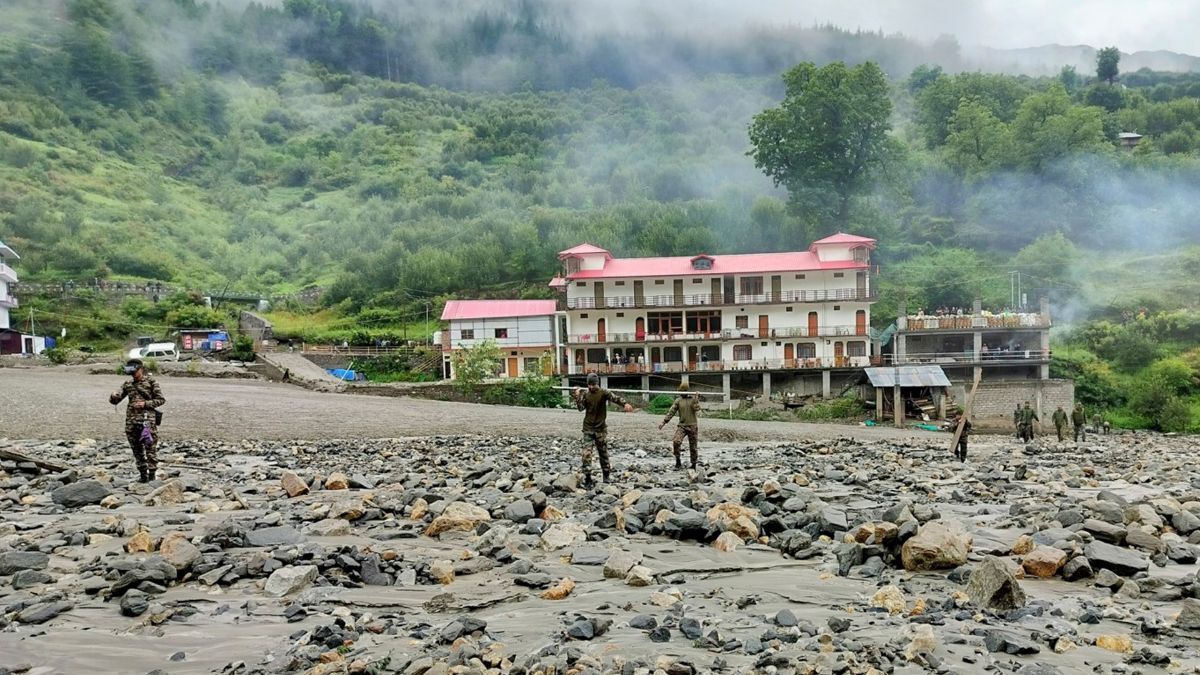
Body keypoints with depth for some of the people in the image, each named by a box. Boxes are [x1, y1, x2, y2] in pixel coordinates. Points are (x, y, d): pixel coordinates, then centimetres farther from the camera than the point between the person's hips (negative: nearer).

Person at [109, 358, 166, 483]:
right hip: (131, 421, 5)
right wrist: (113, 396, -11)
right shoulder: (128, 384, 12)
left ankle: (152, 474, 0)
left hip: (147, 419, -5)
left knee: (150, 448, -5)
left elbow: (161, 400, 0)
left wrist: (145, 404, -12)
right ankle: (143, 474, 19)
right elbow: (114, 401, 12)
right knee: (136, 449, 9)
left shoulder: (151, 382, 1)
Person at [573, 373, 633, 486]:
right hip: (588, 428, 2)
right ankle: (587, 479, -4)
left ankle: (606, 475, 29)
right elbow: (581, 408, -5)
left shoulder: (604, 393, -7)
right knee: (586, 453, -7)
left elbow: (615, 398, -24)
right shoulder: (585, 394, 3)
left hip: (601, 428, -1)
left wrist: (625, 404, -43)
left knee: (603, 452, 10)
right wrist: (577, 396, -18)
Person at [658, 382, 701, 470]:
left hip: (692, 426, 0)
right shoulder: (678, 401, 5)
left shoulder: (694, 399, 3)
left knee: (693, 446, 6)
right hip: (682, 426, 0)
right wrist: (664, 422, -7)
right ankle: (678, 462, -10)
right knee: (676, 442, -22)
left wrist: (696, 399, -19)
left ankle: (694, 465, 22)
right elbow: (671, 412, 1)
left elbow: (697, 409, -12)